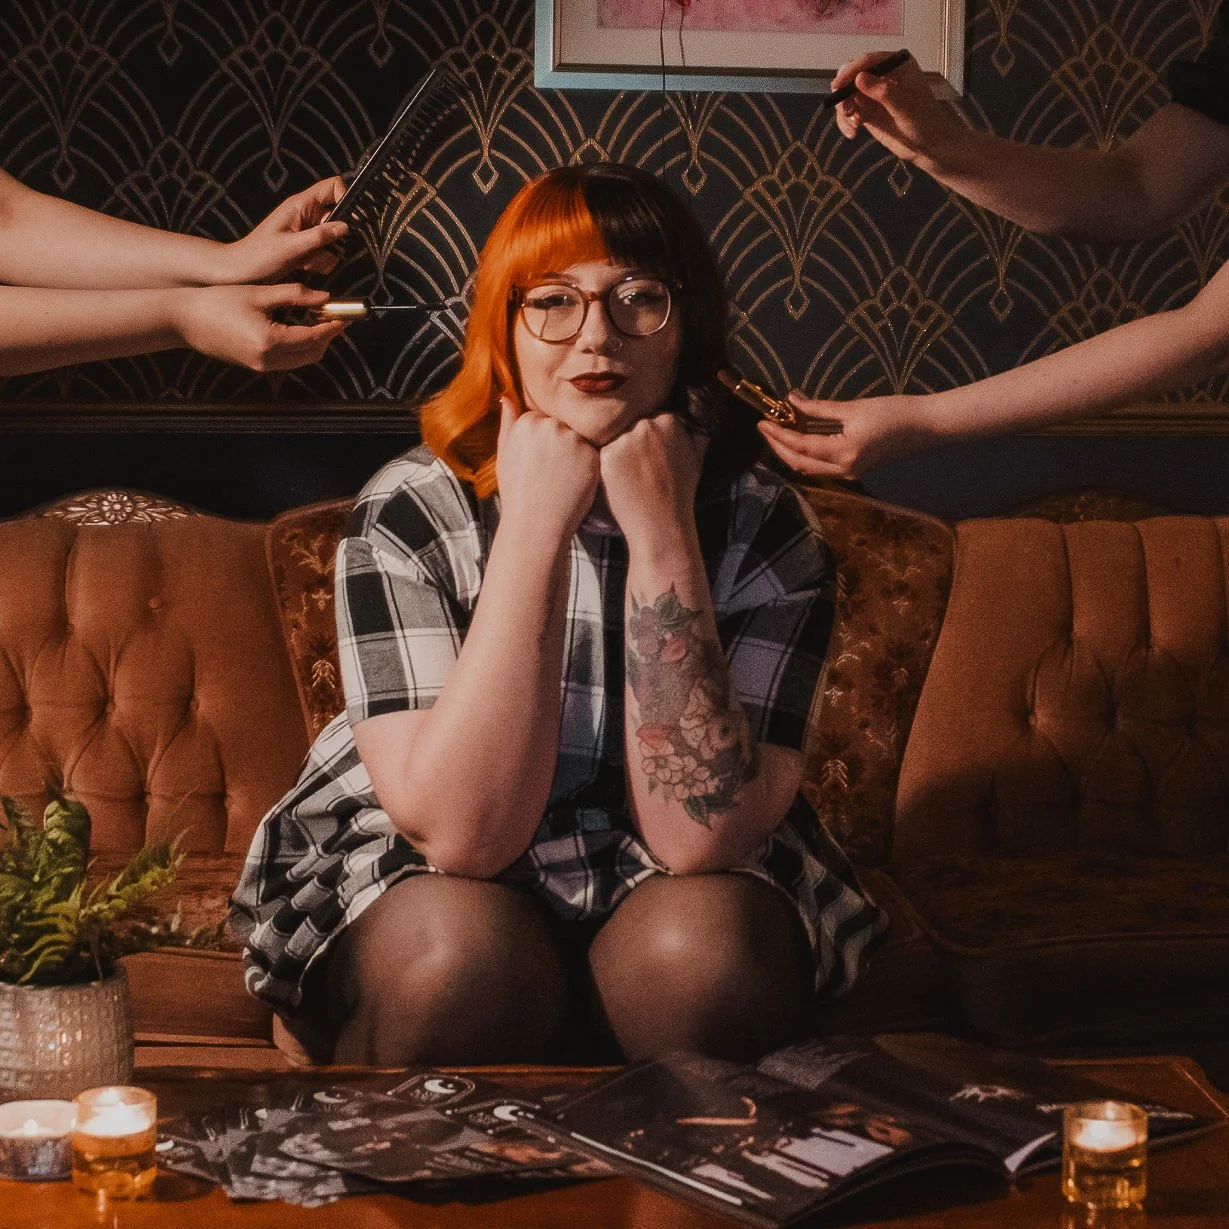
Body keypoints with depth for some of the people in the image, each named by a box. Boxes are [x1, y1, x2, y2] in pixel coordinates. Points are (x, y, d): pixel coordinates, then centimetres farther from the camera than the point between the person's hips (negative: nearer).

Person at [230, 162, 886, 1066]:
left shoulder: (764, 525, -12)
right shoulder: (412, 513, -15)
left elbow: (698, 835, -23)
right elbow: (463, 831, -25)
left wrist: (661, 534, -26)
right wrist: (534, 529, -27)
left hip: (664, 890, 2)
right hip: (423, 881, -1)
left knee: (702, 948, -30)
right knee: (466, 958, -32)